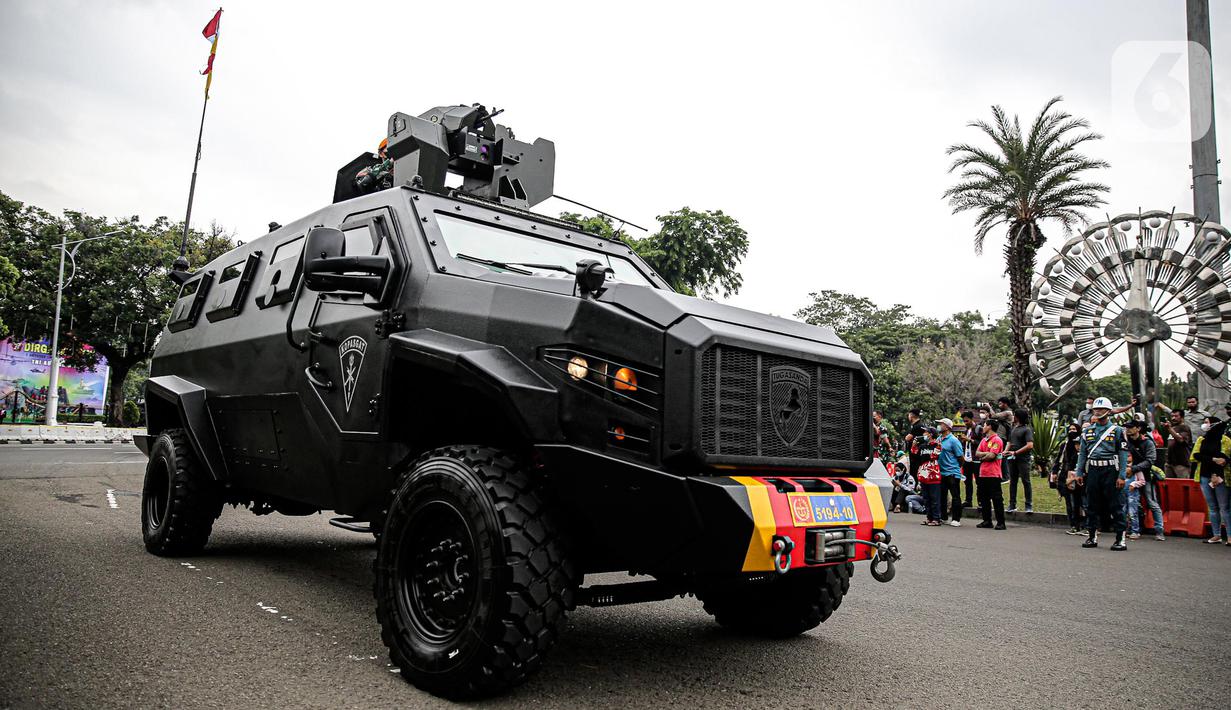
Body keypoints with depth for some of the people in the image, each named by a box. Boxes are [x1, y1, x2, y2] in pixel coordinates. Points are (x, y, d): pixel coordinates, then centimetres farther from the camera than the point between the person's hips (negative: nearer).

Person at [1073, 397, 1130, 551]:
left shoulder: (1117, 430, 1)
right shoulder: (1087, 430, 12)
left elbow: (1124, 454, -4)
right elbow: (1082, 453, 14)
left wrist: (1122, 476, -11)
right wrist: (1078, 473, 7)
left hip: (1110, 470, -4)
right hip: (1092, 470, 4)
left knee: (1116, 505, -3)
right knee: (1091, 505, 8)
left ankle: (1120, 538, 2)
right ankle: (1092, 536, 16)